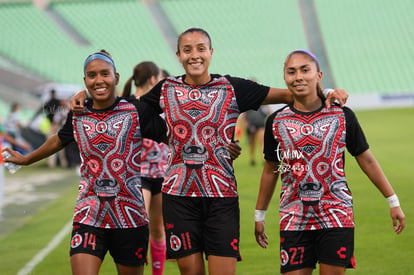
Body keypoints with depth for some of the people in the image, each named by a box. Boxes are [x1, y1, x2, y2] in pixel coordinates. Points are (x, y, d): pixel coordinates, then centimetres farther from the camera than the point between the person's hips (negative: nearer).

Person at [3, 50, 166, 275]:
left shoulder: (137, 111, -4)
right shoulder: (77, 116, 7)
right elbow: (59, 140, 26)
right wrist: (26, 160, 41)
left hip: (130, 215, -1)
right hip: (88, 215, 2)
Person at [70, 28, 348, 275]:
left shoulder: (232, 88, 1)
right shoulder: (167, 89, 7)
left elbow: (286, 94, 1)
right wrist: (86, 94, 9)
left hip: (221, 194, -2)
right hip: (179, 194, 2)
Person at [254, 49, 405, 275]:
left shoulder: (342, 116, 0)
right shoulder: (276, 122, 3)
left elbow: (366, 160, 7)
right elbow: (270, 170, 14)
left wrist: (393, 202, 8)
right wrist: (259, 215, 19)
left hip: (336, 216, -1)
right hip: (294, 220, 1)